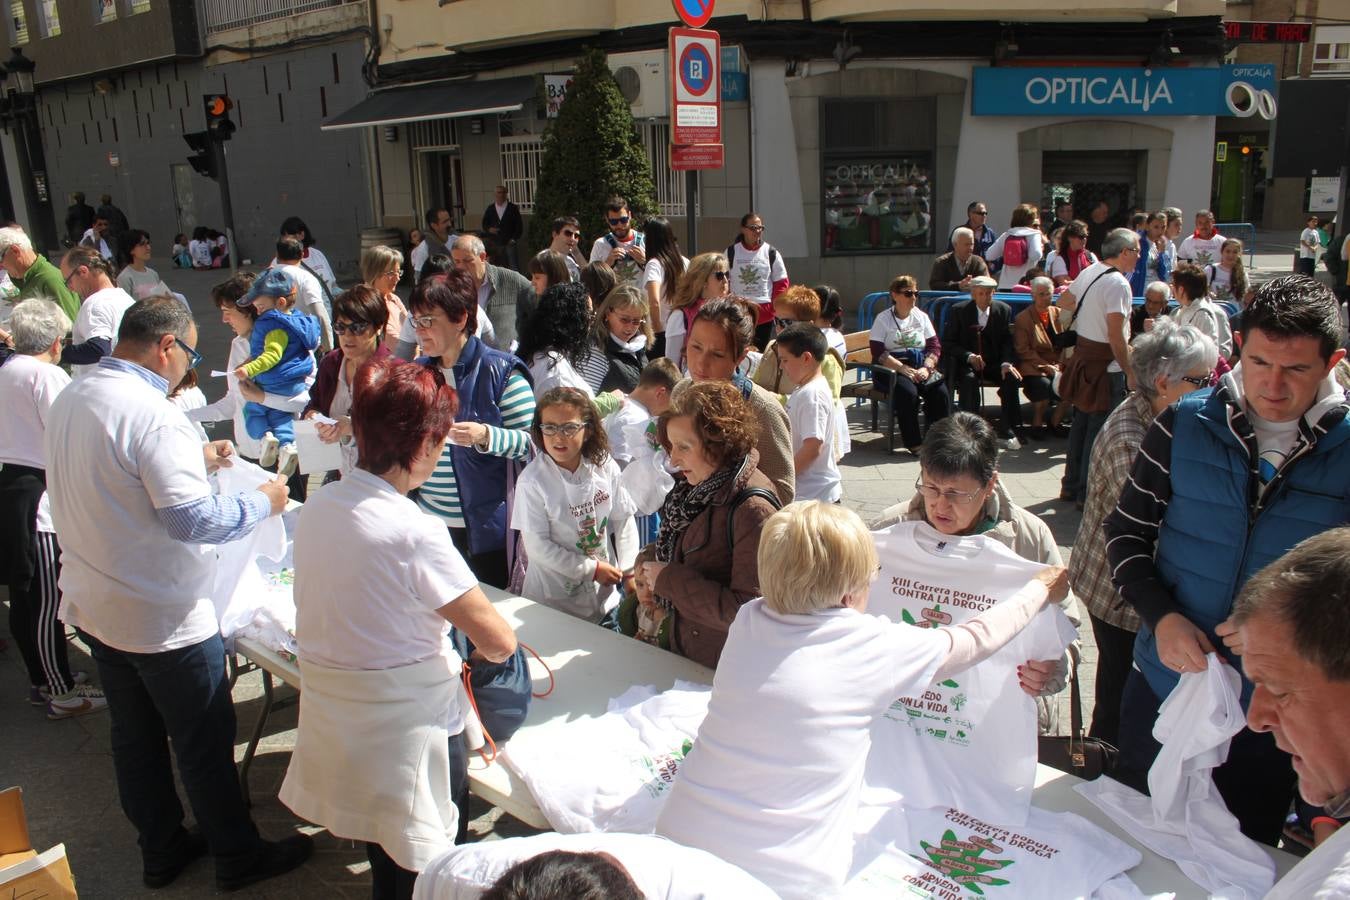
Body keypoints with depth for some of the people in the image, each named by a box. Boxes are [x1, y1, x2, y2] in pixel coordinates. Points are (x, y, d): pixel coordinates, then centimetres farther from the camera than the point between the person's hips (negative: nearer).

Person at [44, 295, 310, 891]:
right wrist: (262, 502, -12)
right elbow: (193, 519, -26)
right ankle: (237, 858, 23)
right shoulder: (151, 414, -25)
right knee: (204, 743, 7)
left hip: (94, 607, 9)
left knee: (135, 738, 20)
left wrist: (193, 461, 17)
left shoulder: (70, 401, 4)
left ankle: (162, 851, 36)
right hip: (162, 618, -8)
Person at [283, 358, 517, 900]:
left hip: (333, 723, 7)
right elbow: (497, 641, -20)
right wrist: (500, 644, 3)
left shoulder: (316, 508, -4)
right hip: (408, 727, -7)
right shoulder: (414, 533, -25)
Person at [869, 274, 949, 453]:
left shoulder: (922, 317, 14)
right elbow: (878, 352, -9)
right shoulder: (883, 318, 1)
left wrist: (926, 368, -10)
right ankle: (914, 443, -21)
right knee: (909, 392, -33)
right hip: (892, 370, -4)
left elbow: (935, 346, 9)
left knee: (940, 391, -24)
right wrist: (904, 369, -18)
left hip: (920, 367, 4)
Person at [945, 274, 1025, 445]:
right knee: (969, 379, -35)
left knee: (1012, 378, -26)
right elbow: (948, 343, -5)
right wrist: (969, 356, -22)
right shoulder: (958, 311, -4)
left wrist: (1006, 363, -17)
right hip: (967, 362, -2)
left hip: (994, 363, 3)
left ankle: (1007, 430, -17)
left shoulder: (1004, 310, 4)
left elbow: (1008, 341, 4)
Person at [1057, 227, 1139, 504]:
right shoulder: (1118, 283, -19)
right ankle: (1087, 494, 8)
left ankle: (1071, 486, 27)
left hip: (1081, 355, 9)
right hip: (1105, 366, -9)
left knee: (1081, 424, 17)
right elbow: (1115, 335, -23)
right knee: (1100, 430, 0)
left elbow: (1063, 301, 24)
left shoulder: (1088, 272, 6)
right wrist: (1130, 372, -17)